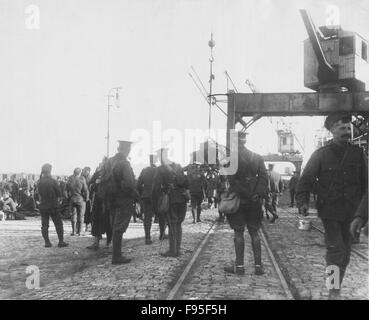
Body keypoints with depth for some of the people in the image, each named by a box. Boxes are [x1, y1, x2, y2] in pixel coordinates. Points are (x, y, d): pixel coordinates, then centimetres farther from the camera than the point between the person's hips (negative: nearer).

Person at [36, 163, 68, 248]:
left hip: (42, 206, 4)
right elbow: (59, 194, -7)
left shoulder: (39, 182, -2)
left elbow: (39, 194, 4)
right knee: (58, 224, 6)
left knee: (44, 225, 8)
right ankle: (61, 241, 4)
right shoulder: (53, 181, -13)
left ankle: (47, 242, 7)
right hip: (53, 206, -3)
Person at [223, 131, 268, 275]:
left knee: (238, 233, 4)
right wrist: (258, 194, -2)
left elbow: (232, 181, -14)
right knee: (254, 233, 10)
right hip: (254, 203, 4)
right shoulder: (257, 158, 6)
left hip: (238, 200, -3)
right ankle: (258, 265, 9)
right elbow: (264, 178, -1)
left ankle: (239, 266, 6)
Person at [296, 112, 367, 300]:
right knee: (336, 250, -12)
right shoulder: (321, 154, -2)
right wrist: (302, 201, -17)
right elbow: (306, 180, -4)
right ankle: (334, 291, 0)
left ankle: (337, 290, 27)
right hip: (330, 211, -3)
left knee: (345, 252, 11)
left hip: (351, 212, 4)